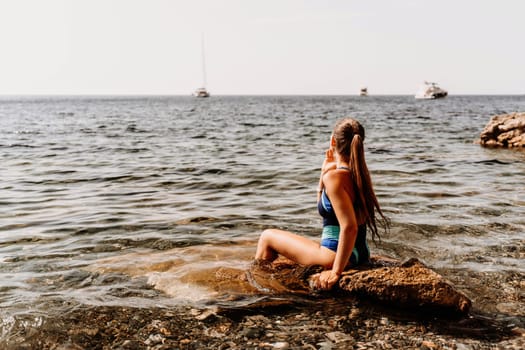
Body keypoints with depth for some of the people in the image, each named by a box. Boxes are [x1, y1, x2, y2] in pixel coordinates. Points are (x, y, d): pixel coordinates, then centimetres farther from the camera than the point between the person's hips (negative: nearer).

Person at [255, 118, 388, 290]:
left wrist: (336, 272, -27)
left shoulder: (334, 177, -23)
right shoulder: (359, 172, 4)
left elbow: (349, 227, -30)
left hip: (335, 255, -9)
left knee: (267, 237, 8)